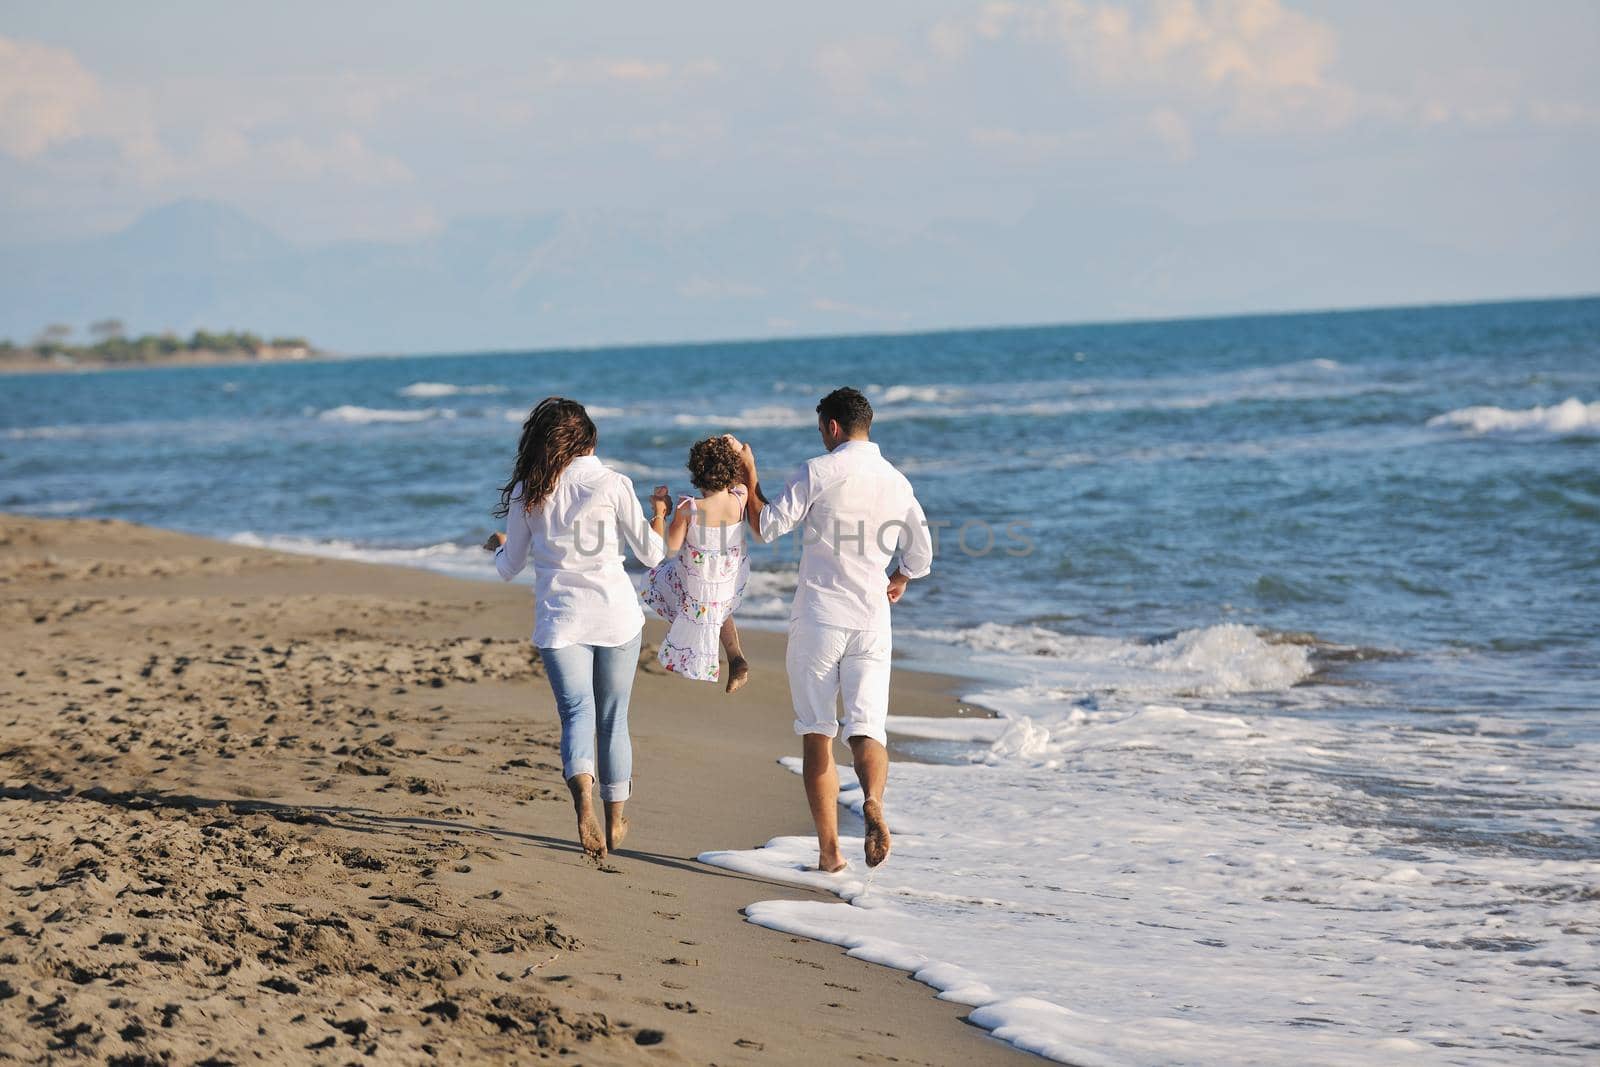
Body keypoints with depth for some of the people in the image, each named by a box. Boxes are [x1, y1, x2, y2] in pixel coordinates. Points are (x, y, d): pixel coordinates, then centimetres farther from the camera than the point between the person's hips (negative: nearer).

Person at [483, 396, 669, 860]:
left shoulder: (527, 492, -1)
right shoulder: (611, 484, -5)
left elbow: (509, 568, 9)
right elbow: (652, 555, 2)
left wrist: (498, 546, 32)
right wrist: (659, 512, 20)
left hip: (560, 622, 0)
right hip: (616, 615, 0)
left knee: (576, 711, -3)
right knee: (613, 719, 14)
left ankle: (582, 790, -34)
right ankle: (615, 821, 25)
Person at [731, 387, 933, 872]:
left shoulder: (818, 472, -6)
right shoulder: (897, 482, 8)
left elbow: (768, 527, -4)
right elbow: (921, 553, 15)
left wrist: (749, 481, 11)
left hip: (818, 617, -3)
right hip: (871, 621, 3)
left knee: (817, 736, 4)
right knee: (867, 728, 0)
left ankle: (829, 849, 0)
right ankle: (873, 802, -32)